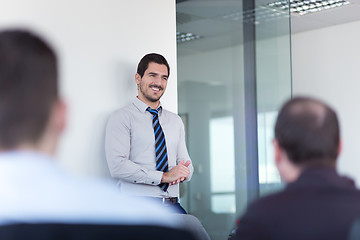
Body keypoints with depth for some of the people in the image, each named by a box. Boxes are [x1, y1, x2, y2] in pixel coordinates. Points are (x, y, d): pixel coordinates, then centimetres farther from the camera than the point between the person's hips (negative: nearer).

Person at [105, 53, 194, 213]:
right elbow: (117, 166, -11)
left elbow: (186, 162, 21)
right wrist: (164, 176, -14)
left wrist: (182, 173, -4)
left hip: (172, 205, 5)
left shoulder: (175, 121, 21)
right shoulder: (122, 117, 1)